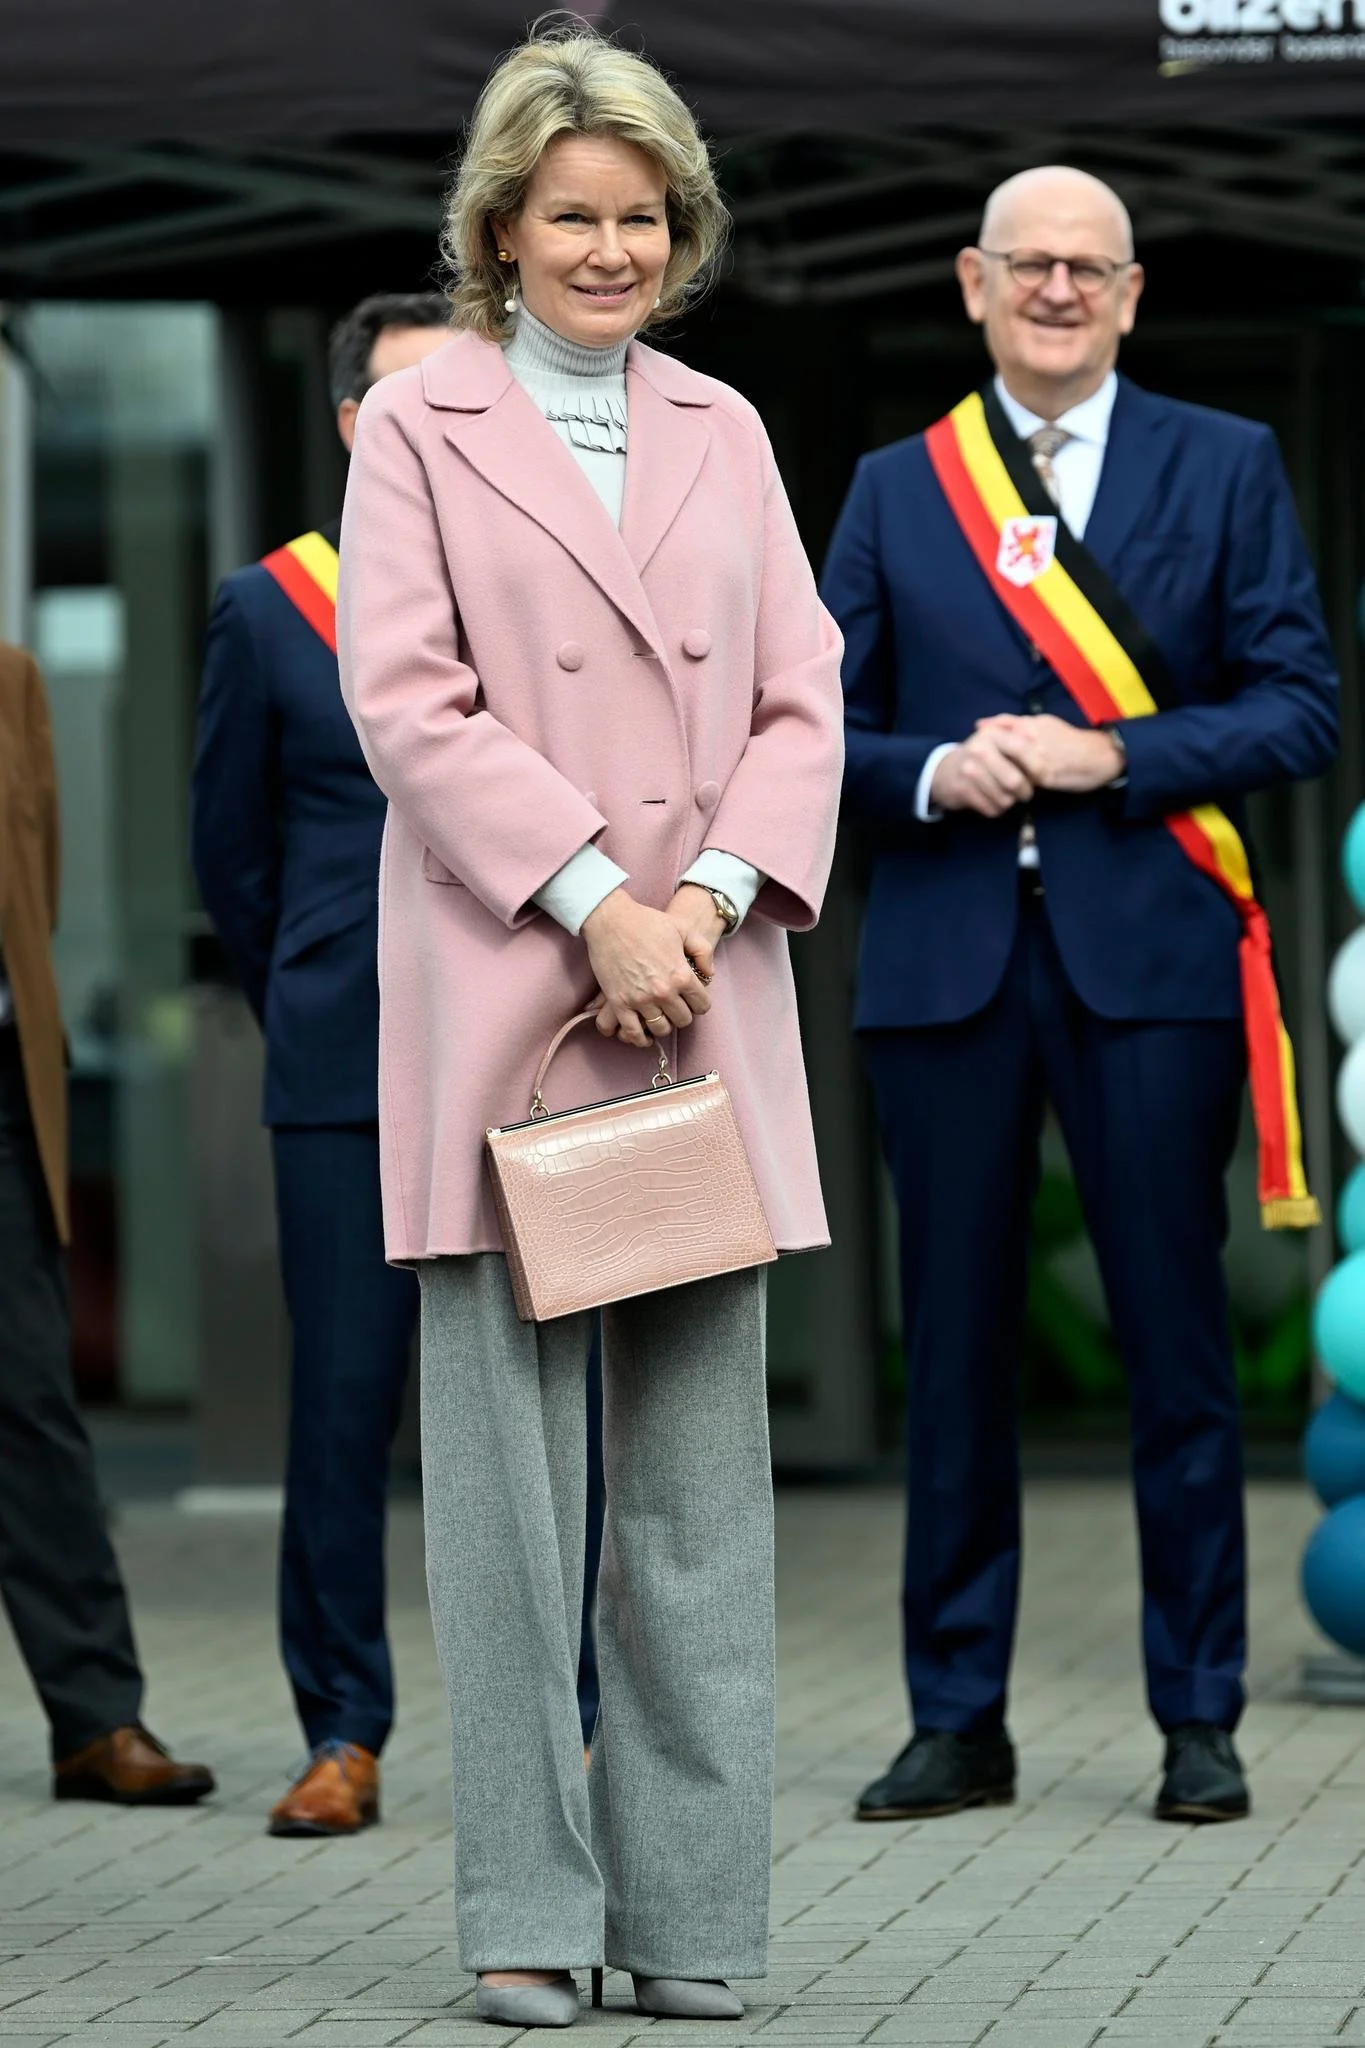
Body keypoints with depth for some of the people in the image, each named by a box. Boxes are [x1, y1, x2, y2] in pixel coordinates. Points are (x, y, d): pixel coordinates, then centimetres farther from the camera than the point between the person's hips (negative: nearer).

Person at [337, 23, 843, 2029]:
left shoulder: (725, 433, 16)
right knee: (507, 1470, -3)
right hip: (501, 1005, -3)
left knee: (702, 1479, 2)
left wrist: (714, 893, -7)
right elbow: (410, 700, -5)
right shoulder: (417, 427, 5)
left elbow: (802, 702, 11)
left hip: (705, 999, 3)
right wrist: (593, 900, -14)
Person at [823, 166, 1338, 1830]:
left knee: (1174, 1341, 0)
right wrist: (935, 772, -11)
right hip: (946, 957, 2)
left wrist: (1106, 756, -12)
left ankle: (1199, 1721, 9)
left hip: (1149, 950, -2)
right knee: (954, 1346, 5)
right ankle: (957, 1721, 14)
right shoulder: (892, 490, 12)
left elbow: (1299, 710, 0)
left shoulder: (1226, 469, 7)